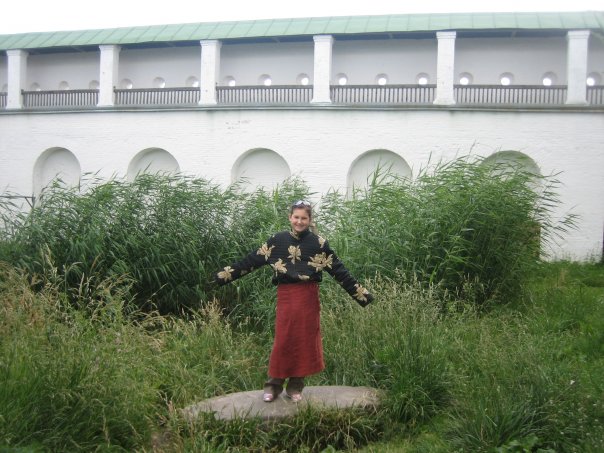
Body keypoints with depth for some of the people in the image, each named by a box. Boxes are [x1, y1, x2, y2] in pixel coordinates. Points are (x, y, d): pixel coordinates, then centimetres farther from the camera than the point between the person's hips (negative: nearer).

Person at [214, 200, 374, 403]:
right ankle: (274, 385, 16)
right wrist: (224, 275, 0)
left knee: (305, 340, 5)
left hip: (308, 297, 0)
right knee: (283, 340, 3)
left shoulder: (318, 243, 1)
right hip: (286, 296, 0)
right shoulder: (277, 240, 3)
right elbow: (251, 260, 4)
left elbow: (338, 270, 3)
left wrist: (360, 293, 0)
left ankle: (296, 386, 18)